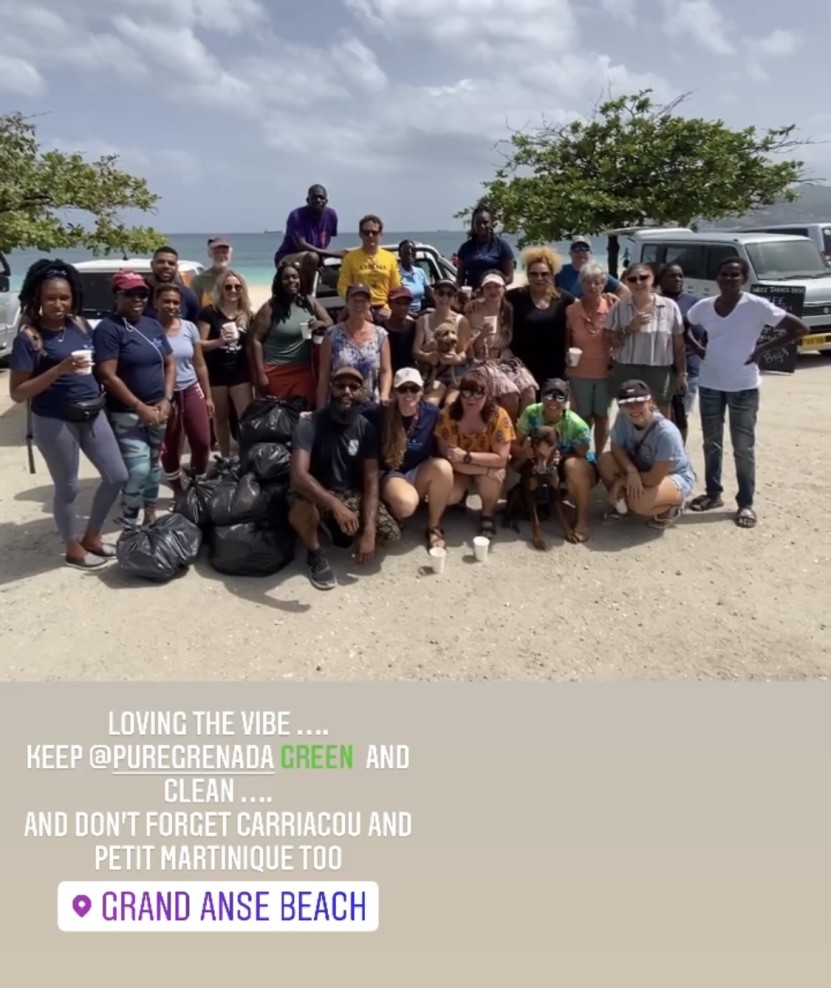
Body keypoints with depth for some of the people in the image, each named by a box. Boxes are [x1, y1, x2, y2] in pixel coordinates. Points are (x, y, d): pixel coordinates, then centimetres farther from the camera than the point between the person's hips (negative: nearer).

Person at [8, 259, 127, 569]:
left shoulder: (78, 326, 3)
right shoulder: (29, 338, -13)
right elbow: (17, 393, -15)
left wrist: (98, 395, 8)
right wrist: (59, 369, -25)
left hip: (92, 415, 7)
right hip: (54, 422, -6)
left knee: (117, 476, 10)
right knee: (68, 487, 6)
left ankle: (91, 537, 30)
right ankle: (73, 549, 28)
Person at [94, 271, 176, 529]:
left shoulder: (153, 325, 10)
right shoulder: (108, 328, -11)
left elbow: (169, 363, 13)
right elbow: (108, 376, -17)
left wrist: (166, 400, -2)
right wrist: (140, 407, -18)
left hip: (157, 410, 7)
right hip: (126, 414, -7)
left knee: (154, 465, 14)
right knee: (138, 469, -13)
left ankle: (151, 517, 29)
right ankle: (128, 525, 2)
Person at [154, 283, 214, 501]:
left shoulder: (189, 328, 3)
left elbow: (200, 364, 9)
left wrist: (208, 396, 9)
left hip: (191, 391, 3)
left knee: (202, 442, 3)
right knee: (170, 447, 7)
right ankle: (178, 489, 22)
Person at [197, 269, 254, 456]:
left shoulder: (247, 315, 7)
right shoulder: (209, 313, -5)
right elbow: (200, 344, -7)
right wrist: (219, 341, -25)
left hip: (240, 372, 2)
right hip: (216, 372, -2)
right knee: (221, 418, 10)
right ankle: (226, 458, 20)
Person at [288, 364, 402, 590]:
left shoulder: (366, 428, -8)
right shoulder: (310, 425, -21)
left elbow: (371, 481, -10)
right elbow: (298, 475, -35)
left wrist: (368, 531, -22)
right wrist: (335, 505, -49)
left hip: (352, 494, 4)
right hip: (315, 494, -4)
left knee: (391, 535, -16)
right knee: (300, 508, -40)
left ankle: (340, 526, 16)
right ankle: (315, 553, -5)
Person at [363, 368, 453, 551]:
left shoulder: (432, 413, -6)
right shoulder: (378, 413, -14)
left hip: (419, 472, 4)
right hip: (388, 474, -3)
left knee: (443, 467, -30)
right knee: (407, 504, -37)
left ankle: (434, 527, -11)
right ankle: (390, 516, 4)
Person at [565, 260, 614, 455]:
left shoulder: (612, 307, -7)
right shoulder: (572, 310, -6)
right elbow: (567, 340, 4)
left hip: (605, 371, 0)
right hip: (579, 372, 0)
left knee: (601, 415, 13)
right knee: (584, 416, 12)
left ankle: (599, 456, 25)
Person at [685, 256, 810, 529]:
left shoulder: (757, 306, -11)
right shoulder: (703, 307, 0)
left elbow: (800, 328, -10)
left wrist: (762, 349, -12)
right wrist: (698, 348, 3)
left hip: (743, 386, -4)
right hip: (709, 384, 4)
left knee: (743, 447, 2)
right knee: (711, 443, 13)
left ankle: (746, 503, 12)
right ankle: (713, 493, 28)